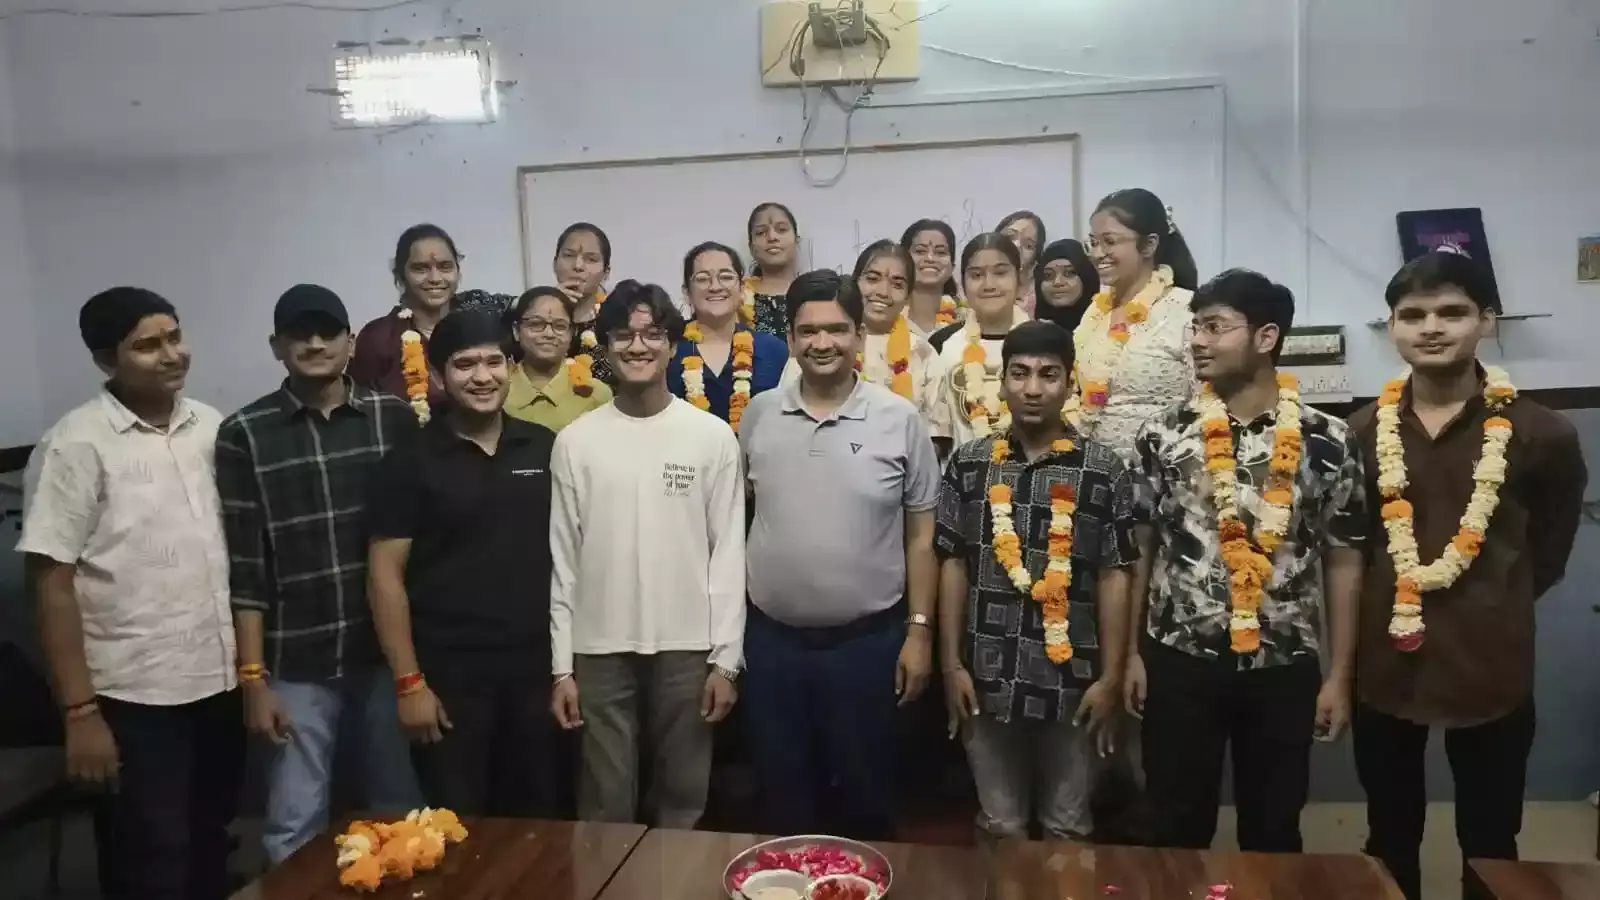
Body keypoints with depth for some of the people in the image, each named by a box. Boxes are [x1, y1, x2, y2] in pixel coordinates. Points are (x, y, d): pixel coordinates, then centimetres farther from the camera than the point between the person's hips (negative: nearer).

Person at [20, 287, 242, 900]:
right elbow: (53, 583, -12)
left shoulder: (212, 428, 5)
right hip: (134, 696, -5)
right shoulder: (75, 446, -11)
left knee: (209, 847, 19)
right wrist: (80, 712, -15)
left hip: (220, 681, 5)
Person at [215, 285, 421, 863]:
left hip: (388, 654, 1)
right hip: (297, 667, -1)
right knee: (295, 831, 8)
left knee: (401, 817, 12)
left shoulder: (394, 417, 1)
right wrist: (253, 678, -5)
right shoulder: (244, 435, -2)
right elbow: (244, 569, -3)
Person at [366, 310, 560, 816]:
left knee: (535, 821, 14)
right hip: (448, 675, -2)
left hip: (534, 668, 3)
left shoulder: (545, 449, 3)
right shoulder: (411, 462, -5)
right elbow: (386, 574, -5)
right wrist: (408, 682, -10)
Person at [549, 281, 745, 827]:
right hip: (601, 650, 1)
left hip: (687, 647, 0)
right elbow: (563, 558, 3)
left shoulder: (713, 437, -2)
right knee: (606, 804, 10)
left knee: (684, 798, 12)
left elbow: (728, 552, -1)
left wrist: (726, 657, -5)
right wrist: (561, 664, 0)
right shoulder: (576, 441, 1)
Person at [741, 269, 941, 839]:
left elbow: (920, 535, -2)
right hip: (772, 637, 2)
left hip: (867, 639, -2)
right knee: (781, 793, 16)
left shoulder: (900, 420, -6)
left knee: (865, 792, 14)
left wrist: (919, 630, -4)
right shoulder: (758, 416, 0)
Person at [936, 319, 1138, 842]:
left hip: (1071, 677, -1)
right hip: (988, 676, 1)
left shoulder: (1104, 471, -4)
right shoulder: (969, 464, 1)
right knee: (1000, 825, 15)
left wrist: (1110, 676, -6)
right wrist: (951, 664, -1)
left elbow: (1114, 576, -3)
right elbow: (953, 564, 2)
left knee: (1068, 826, 15)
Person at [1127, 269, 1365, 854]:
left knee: (1274, 830, 15)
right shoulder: (1163, 436, -2)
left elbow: (1343, 562, 2)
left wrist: (1340, 674, 1)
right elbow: (1138, 549, 3)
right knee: (1178, 829, 10)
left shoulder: (1327, 442, -3)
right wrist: (1131, 652, 2)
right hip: (1179, 661, 0)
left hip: (1284, 666, 0)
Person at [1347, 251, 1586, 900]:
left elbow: (1549, 548, 5)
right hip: (1385, 662, 2)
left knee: (1490, 846, 15)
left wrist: (1495, 608, 4)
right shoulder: (1362, 432, -1)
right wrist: (1385, 602, 2)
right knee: (1389, 841, 17)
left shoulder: (1539, 434, -8)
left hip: (1490, 663, -2)